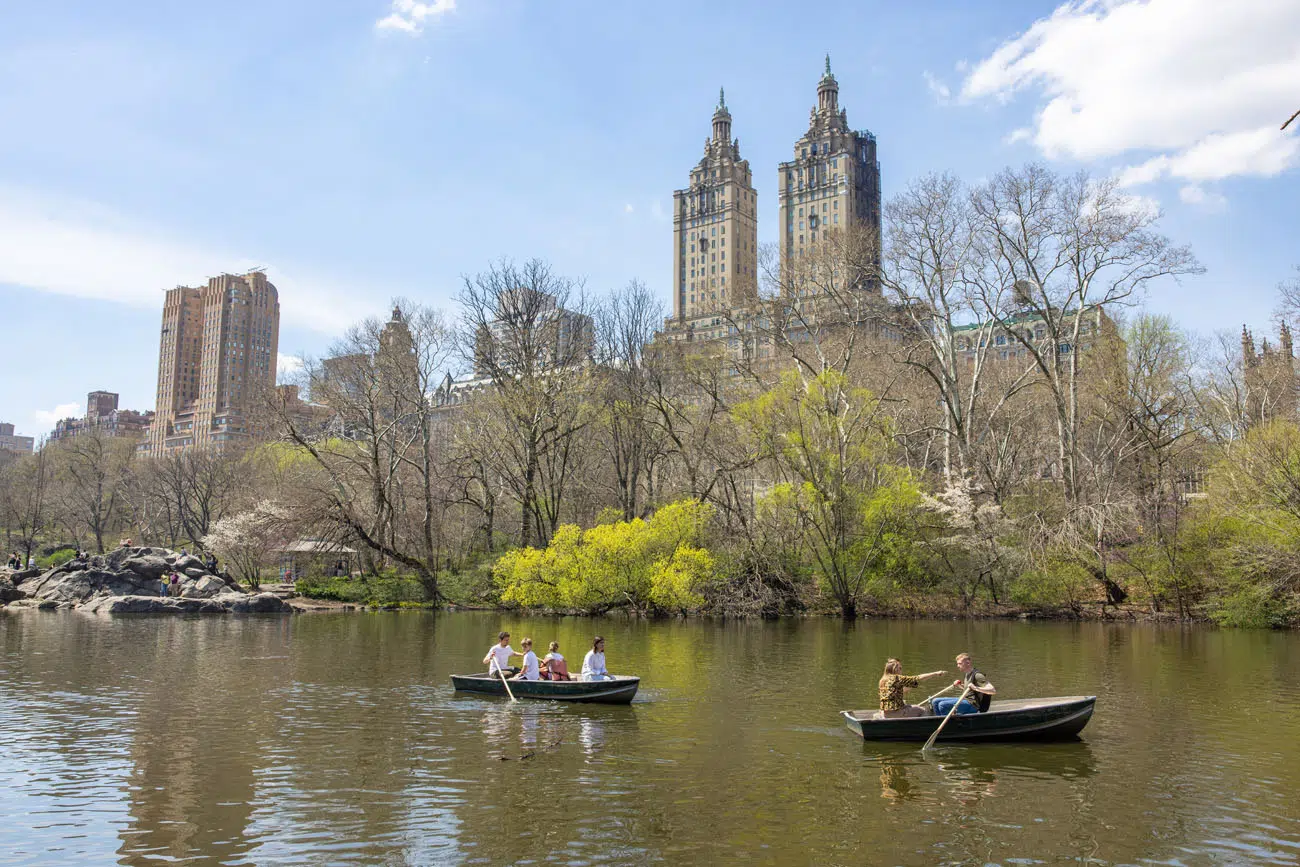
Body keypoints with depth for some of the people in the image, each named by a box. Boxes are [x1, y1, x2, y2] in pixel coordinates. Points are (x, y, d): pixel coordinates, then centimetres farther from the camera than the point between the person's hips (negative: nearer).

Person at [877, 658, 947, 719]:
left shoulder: (882, 680, 10)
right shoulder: (897, 678, -12)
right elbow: (918, 678, -12)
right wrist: (936, 673, -6)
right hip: (895, 712, -8)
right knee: (922, 711, 12)